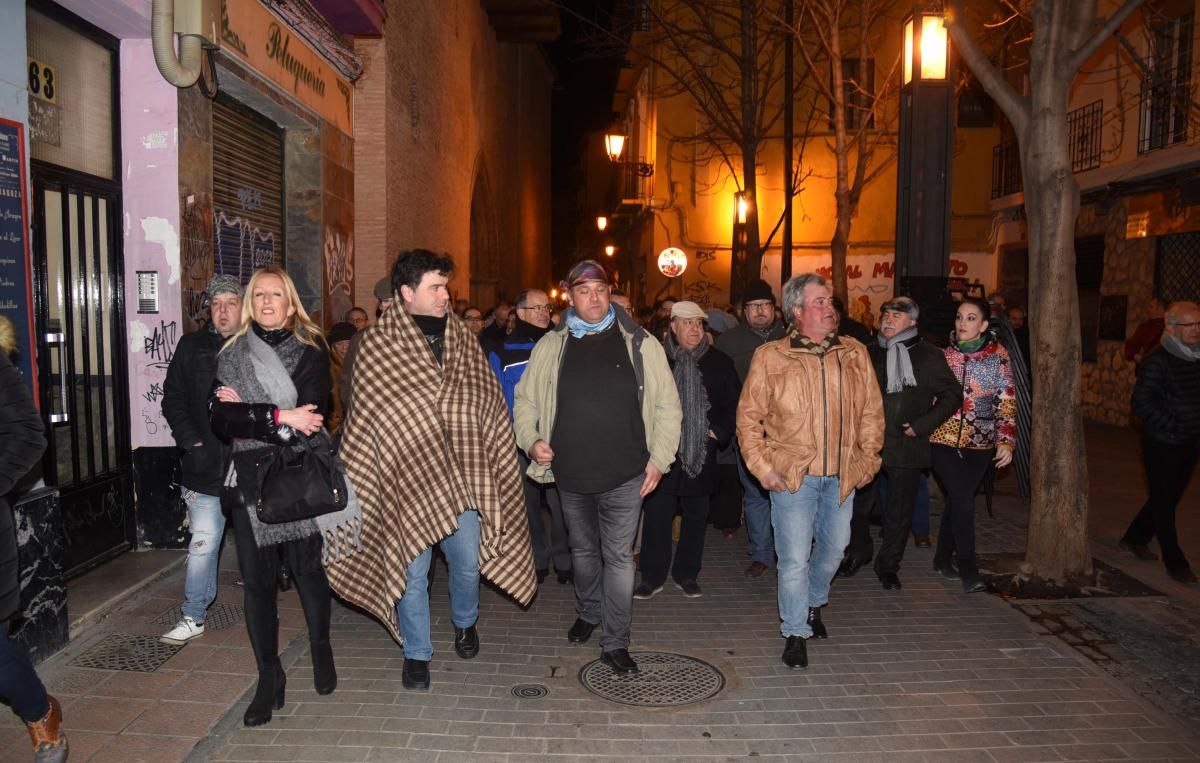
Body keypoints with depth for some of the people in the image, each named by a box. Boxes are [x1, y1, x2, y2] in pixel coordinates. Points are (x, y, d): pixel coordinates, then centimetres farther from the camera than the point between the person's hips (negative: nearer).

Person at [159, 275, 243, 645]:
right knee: (202, 545, 2)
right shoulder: (192, 347, 5)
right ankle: (192, 617, 17)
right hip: (206, 466, 1)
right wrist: (191, 441, -4)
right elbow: (173, 399, 6)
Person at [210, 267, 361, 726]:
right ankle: (269, 678, 19)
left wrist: (247, 412, -11)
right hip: (249, 480, 2)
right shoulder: (232, 355, 7)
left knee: (308, 569, 8)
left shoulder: (310, 351, 0)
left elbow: (310, 416, -14)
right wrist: (280, 417, -17)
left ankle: (321, 652, 32)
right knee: (257, 580, 5)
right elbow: (219, 418, -6)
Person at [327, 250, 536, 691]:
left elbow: (490, 404, 11)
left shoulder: (462, 339, 6)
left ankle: (465, 622, 43)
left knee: (468, 562, 12)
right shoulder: (377, 346, -6)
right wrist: (359, 482, -2)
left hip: (460, 476, 3)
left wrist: (487, 468, 7)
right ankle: (416, 653, 26)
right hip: (406, 479, -3)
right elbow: (366, 418, -2)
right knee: (412, 571, 6)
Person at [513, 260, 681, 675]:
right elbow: (525, 400, 12)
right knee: (583, 551, 20)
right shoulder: (551, 346, 4)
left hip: (625, 475, -2)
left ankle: (616, 642, 14)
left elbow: (666, 404, 1)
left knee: (618, 557, 2)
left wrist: (659, 457, -5)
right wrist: (530, 438, -5)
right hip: (571, 475, 3)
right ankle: (588, 614, 43)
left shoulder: (639, 343, -2)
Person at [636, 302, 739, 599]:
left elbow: (733, 403, 8)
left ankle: (686, 575, 26)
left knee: (695, 516, 11)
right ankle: (652, 577, 14)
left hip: (702, 452, 3)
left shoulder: (719, 362, 4)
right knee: (656, 515, 0)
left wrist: (719, 432, -2)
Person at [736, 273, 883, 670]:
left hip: (842, 476, 4)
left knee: (833, 548, 18)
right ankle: (795, 633, 17)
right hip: (792, 476, -4)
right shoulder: (770, 357, -5)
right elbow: (748, 416, -3)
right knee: (794, 558, -1)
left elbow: (872, 411, 11)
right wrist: (762, 466, -8)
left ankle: (813, 604, 45)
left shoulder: (855, 354, 6)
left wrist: (868, 457, 5)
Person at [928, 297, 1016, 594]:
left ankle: (943, 558, 26)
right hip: (944, 439, -1)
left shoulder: (998, 356, -1)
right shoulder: (944, 354, 2)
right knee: (963, 500, -10)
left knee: (957, 500, 10)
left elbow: (1007, 401, -1)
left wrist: (1006, 440, -8)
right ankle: (968, 568, -3)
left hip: (980, 443, 1)